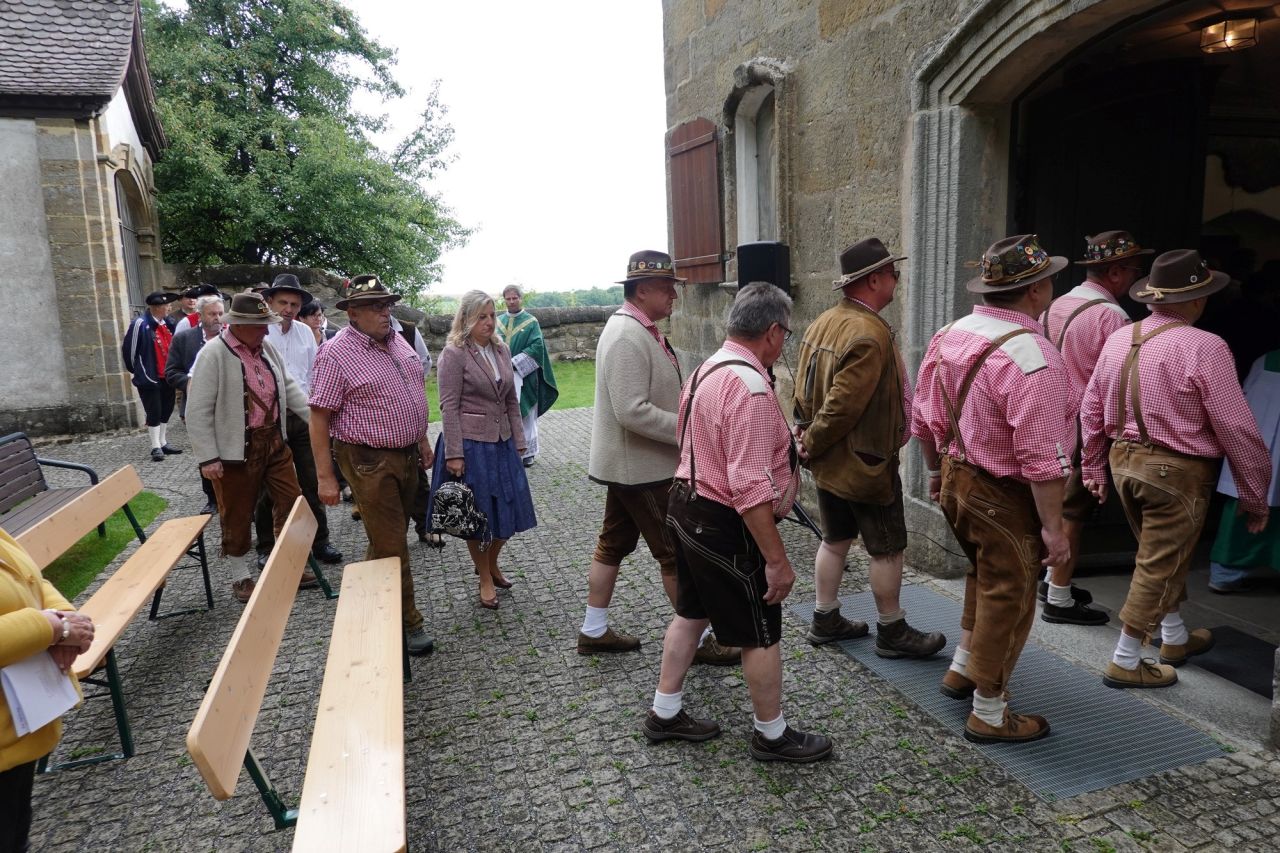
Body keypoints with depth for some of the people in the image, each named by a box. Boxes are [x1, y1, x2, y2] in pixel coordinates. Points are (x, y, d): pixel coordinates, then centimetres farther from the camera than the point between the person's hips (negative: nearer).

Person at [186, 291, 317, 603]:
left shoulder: (266, 349, 7)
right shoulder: (214, 354, -14)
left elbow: (288, 387, 14)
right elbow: (198, 411, -15)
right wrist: (208, 458, -16)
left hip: (274, 442, 7)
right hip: (237, 449, -7)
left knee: (291, 503, 12)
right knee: (237, 516, 6)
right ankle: (241, 577, 24)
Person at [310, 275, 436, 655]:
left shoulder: (397, 341, 7)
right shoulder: (336, 354, -15)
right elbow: (319, 417, -15)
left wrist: (422, 438, 18)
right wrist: (325, 476, -17)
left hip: (407, 455, 8)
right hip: (370, 462, -7)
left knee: (393, 536, 19)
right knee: (391, 545, 0)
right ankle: (406, 622, 13)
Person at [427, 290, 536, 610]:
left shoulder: (502, 350, 8)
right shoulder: (453, 353, -9)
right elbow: (449, 406, -13)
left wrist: (518, 442, 9)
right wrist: (454, 454, -17)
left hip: (502, 442, 6)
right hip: (470, 444, -6)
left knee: (510, 509, 11)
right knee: (478, 514, 6)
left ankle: (491, 564, 37)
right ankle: (485, 580, 26)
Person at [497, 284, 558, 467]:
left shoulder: (531, 322, -1)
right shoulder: (499, 321, 11)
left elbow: (537, 346, -10)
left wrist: (515, 362, -16)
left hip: (523, 375, -3)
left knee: (525, 414, 1)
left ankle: (527, 452, 12)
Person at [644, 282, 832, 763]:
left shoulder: (705, 371, 6)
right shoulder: (750, 386, -24)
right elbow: (751, 489, -29)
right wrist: (776, 559, -23)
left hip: (687, 505, 10)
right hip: (725, 525, -10)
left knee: (691, 613, 23)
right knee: (761, 635, 8)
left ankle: (665, 713, 37)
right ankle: (772, 736, 27)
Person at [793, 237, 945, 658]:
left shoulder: (823, 322, 5)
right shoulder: (871, 333, -24)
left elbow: (805, 386, 7)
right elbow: (844, 405, -26)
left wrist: (807, 433, 5)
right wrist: (813, 443, -14)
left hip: (829, 461, 9)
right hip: (865, 462, -9)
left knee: (835, 539, 19)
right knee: (887, 548, 6)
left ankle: (825, 619, 29)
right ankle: (892, 632, 19)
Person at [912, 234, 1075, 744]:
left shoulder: (949, 335, 0)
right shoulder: (1032, 358, -25)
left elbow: (924, 416, 9)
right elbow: (1042, 458, -26)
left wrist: (936, 470, 21)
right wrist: (1052, 526, -17)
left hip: (956, 480, 8)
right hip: (1006, 498, -8)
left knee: (984, 578, 29)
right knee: (1007, 601, 9)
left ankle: (962, 670, 43)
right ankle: (989, 716, 26)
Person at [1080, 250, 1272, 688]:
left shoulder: (1118, 340, 2)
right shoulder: (1204, 348, -17)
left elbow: (1091, 410, 10)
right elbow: (1237, 430, -14)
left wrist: (1094, 468, 22)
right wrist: (1255, 497, -3)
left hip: (1124, 460, 7)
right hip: (1176, 471, -7)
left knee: (1164, 555, 25)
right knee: (1158, 566, 6)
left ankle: (1175, 638, 42)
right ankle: (1125, 662, 15)